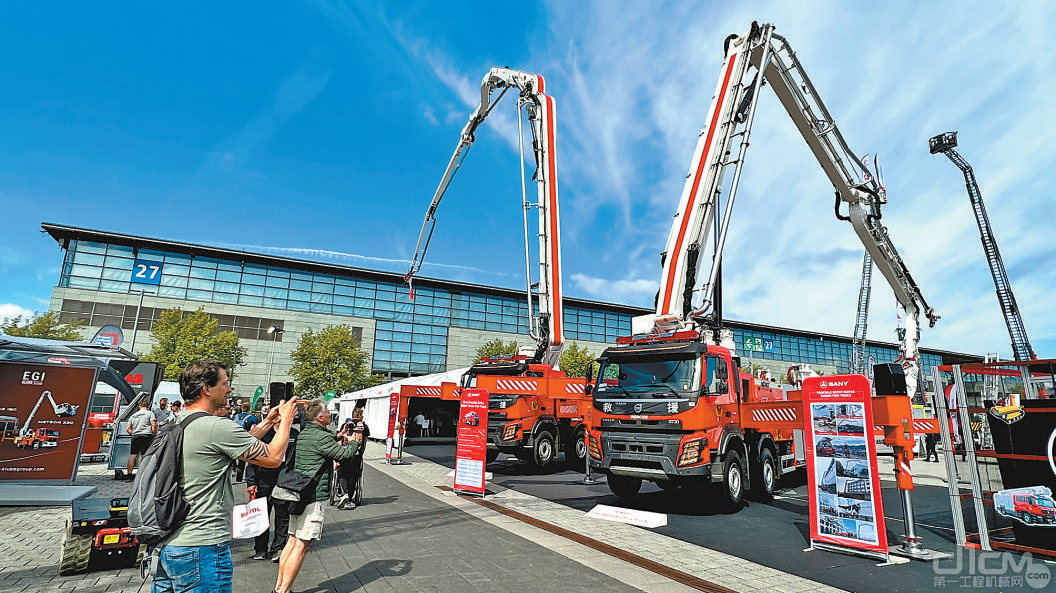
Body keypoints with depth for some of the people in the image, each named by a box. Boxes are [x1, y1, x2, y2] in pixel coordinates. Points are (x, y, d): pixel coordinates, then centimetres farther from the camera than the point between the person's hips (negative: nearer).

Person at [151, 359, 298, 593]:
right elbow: (273, 457, -11)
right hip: (202, 548, -9)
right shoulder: (218, 427, -19)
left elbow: (238, 443, 17)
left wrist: (268, 423, 20)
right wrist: (286, 419, 3)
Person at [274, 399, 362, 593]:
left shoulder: (302, 434, 10)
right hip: (314, 497, -9)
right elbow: (344, 454, -10)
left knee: (292, 541, 15)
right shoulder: (322, 437, -17)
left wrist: (338, 436, 22)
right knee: (301, 545, -3)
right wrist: (355, 441, 8)